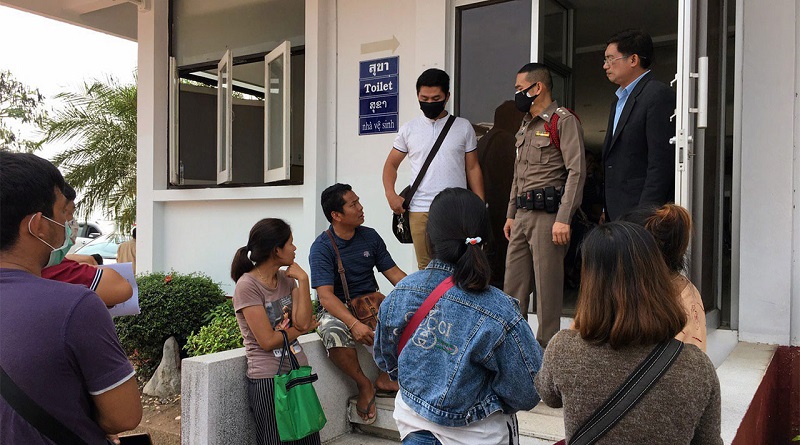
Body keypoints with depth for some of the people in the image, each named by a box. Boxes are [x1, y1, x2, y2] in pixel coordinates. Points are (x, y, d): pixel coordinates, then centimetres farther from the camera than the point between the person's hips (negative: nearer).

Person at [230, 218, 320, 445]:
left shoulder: (287, 278, 7)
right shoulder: (247, 286, -13)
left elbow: (302, 321, -5)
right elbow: (268, 341, -15)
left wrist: (303, 280, -8)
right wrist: (303, 328, -2)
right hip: (268, 380, -6)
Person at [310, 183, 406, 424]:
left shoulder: (370, 237, 4)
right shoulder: (322, 247, -13)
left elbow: (393, 273, 4)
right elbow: (326, 296, -22)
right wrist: (354, 324, -38)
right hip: (337, 310, -4)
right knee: (333, 333, -38)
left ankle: (385, 377, -2)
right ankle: (364, 385, -11)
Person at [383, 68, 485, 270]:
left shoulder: (463, 127, 8)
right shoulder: (408, 129, 10)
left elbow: (472, 168, 9)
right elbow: (391, 164, 15)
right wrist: (390, 194, -2)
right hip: (420, 210, 1)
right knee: (425, 267, 3)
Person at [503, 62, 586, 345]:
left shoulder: (564, 121, -6)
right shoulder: (526, 125, 21)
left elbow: (576, 171, -14)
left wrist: (563, 219, -21)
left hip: (547, 214, -8)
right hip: (522, 215, 9)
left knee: (547, 285, -3)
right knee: (513, 283, 10)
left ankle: (545, 347, 7)